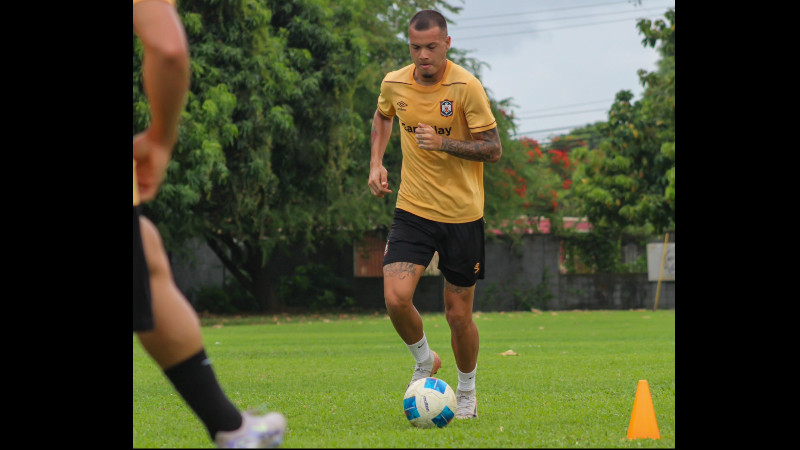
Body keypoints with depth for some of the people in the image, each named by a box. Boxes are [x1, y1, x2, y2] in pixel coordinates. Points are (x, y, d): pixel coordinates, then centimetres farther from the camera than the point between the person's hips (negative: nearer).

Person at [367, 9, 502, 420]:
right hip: (412, 210, 3)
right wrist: (376, 163, 9)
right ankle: (424, 361, 15)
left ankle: (467, 393, 29)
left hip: (462, 216, -2)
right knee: (396, 298, -16)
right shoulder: (394, 84, 0)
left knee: (458, 314, 3)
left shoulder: (466, 86, -13)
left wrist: (444, 143, -25)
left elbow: (493, 149, -11)